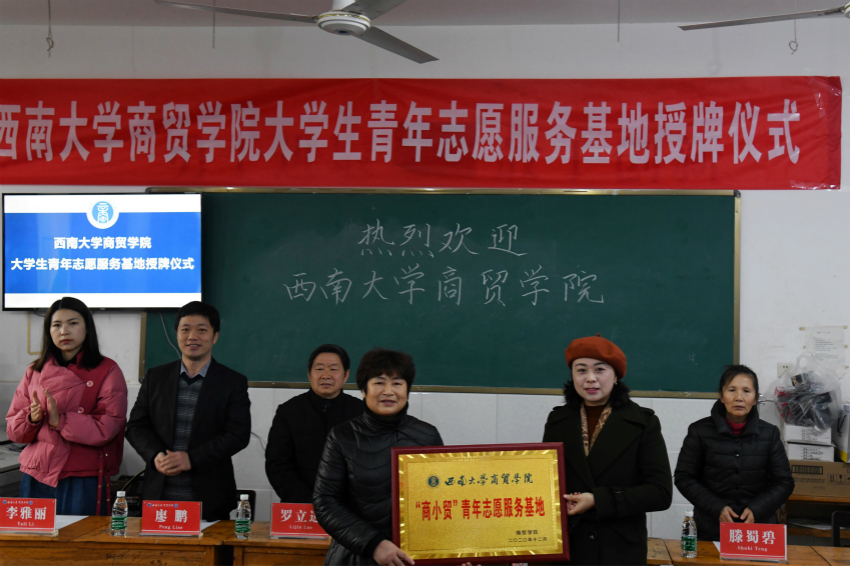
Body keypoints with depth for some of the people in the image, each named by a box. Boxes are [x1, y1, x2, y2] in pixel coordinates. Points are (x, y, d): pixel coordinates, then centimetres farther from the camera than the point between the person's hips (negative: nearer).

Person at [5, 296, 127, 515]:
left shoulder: (107, 371, 0)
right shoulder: (35, 372, 12)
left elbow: (107, 428, -10)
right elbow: (13, 428, 11)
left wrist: (59, 420, -20)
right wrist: (32, 418, -10)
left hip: (83, 479, -3)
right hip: (36, 478, 3)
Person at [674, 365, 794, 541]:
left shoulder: (769, 434, 4)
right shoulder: (700, 431, -1)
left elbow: (784, 482, 5)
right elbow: (684, 478, -1)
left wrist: (756, 510, -12)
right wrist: (717, 508, -13)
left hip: (759, 529, 1)